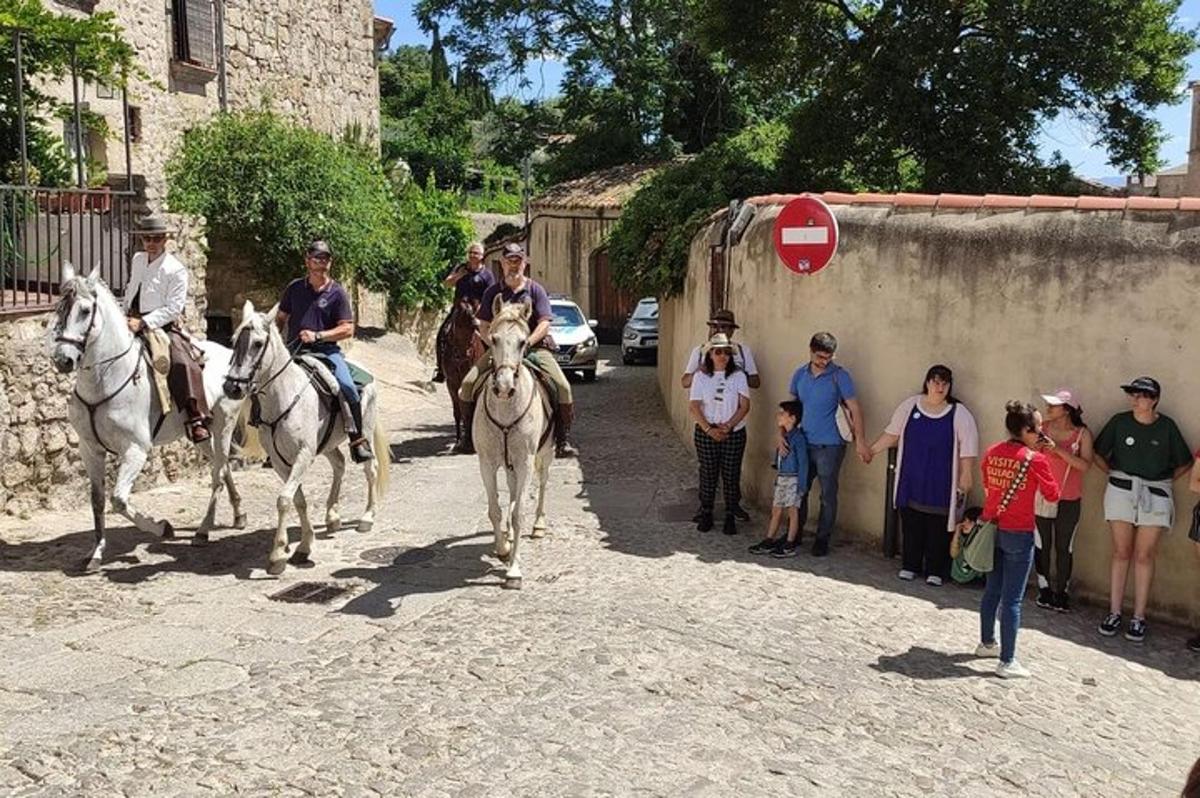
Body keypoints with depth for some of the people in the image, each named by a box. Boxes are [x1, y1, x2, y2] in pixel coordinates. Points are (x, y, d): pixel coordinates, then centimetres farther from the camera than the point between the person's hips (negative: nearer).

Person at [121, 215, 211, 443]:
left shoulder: (176, 269, -9)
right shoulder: (137, 260, 13)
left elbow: (173, 308, -15)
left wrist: (143, 323, -22)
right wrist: (125, 316, 14)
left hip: (164, 327, -7)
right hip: (135, 324, 7)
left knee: (182, 362, -30)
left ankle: (196, 418, -31)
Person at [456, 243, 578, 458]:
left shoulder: (536, 290, 6)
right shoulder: (492, 292, 11)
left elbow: (544, 324, -3)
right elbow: (484, 327, 8)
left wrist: (527, 343, -20)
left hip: (534, 348, -1)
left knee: (562, 387, -23)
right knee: (468, 385, -16)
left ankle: (563, 439, -11)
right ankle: (470, 434, 2)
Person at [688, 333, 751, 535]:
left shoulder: (738, 375, -2)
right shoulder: (701, 376, -2)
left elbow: (745, 405, -5)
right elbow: (694, 406, -6)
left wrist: (728, 426, -14)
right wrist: (709, 430, -14)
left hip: (734, 433, 0)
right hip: (705, 433, 0)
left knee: (731, 475, 4)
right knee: (708, 474, 6)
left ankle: (730, 517, 16)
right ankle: (706, 514, 20)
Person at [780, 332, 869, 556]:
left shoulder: (839, 376, -10)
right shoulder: (800, 374, 4)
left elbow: (854, 409, -9)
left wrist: (860, 441, -16)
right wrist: (782, 434, 0)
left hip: (829, 445, -4)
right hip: (803, 444, 5)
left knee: (828, 496, 4)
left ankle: (822, 539, 17)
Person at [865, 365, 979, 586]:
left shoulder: (959, 414, -4)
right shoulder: (910, 405, 4)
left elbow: (967, 451, -5)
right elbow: (892, 434, 11)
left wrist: (965, 481, -8)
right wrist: (871, 450, 8)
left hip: (940, 485, -2)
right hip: (911, 482, 2)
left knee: (938, 528, 2)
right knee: (911, 524, 8)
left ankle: (935, 571, 15)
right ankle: (910, 565, 22)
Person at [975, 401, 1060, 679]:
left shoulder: (992, 453, 1)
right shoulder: (1036, 460, -15)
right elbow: (1053, 495, -3)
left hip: (992, 528, 6)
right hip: (1019, 534, -6)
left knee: (992, 590, 20)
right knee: (1012, 599, -1)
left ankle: (987, 643, 35)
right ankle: (1007, 662, 4)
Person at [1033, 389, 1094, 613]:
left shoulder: (1082, 434, -7)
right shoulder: (1042, 429, 0)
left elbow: (1085, 465, -16)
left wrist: (1059, 450, -23)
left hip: (1068, 500, -2)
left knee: (1064, 547, 6)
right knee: (1042, 545, 7)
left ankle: (1062, 591, 17)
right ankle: (1044, 589, 20)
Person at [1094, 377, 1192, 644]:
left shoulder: (1167, 426, -2)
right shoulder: (1119, 421, -1)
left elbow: (1184, 463, 9)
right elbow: (1098, 454, 10)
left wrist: (1163, 481, 3)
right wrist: (1114, 474, 4)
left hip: (1155, 496, 0)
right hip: (1121, 491, 1)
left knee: (1144, 556, 2)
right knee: (1121, 552, 4)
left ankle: (1139, 617, 8)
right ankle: (1114, 612, 10)